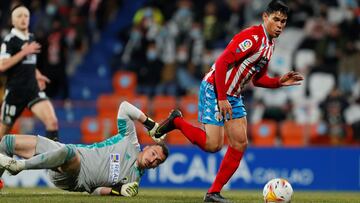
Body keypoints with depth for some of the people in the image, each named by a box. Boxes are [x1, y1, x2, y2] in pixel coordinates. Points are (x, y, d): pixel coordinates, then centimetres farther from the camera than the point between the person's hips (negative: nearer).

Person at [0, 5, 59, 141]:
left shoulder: (31, 38, 12)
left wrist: (37, 75, 14)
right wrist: (24, 52, -22)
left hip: (33, 89, 5)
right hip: (14, 92, -5)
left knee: (52, 121, -18)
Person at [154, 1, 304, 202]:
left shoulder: (270, 45, 12)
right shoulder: (252, 37, -19)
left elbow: (258, 78, 21)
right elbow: (222, 63, -23)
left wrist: (280, 82, 4)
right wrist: (222, 99, -25)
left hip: (234, 96, 9)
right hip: (214, 89, -9)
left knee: (240, 144, 2)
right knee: (213, 144, -14)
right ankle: (176, 121, 9)